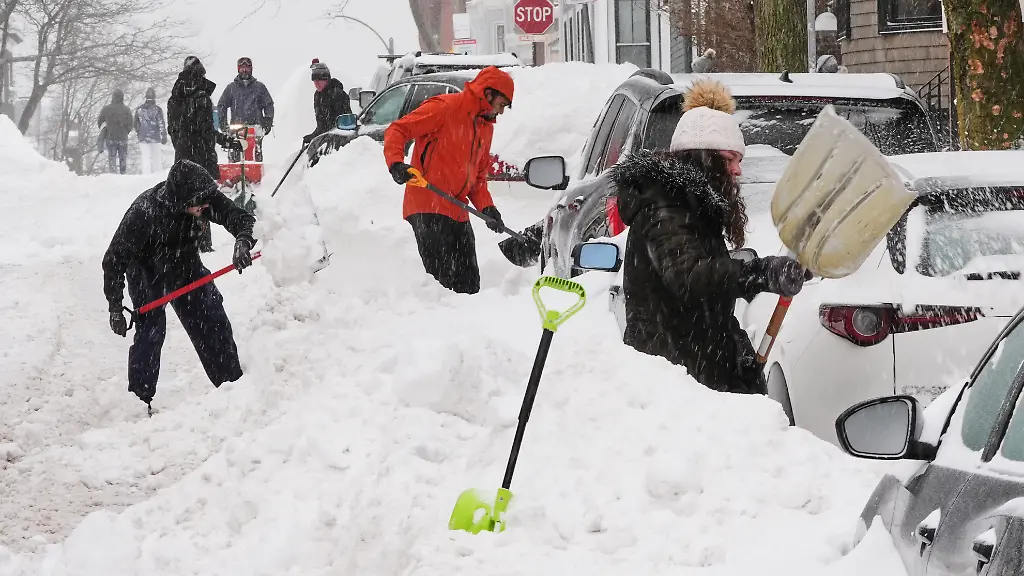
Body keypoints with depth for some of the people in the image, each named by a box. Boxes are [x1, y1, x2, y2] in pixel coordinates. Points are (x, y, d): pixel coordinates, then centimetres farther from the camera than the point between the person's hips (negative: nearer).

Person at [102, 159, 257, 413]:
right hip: (147, 270, -5)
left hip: (184, 264, 5)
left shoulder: (205, 197, -27)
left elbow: (240, 217, -27)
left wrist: (243, 240, -51)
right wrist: (115, 307, -28)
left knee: (212, 320, 4)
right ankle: (139, 399, -13)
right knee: (150, 328, -19)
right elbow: (114, 259, -28)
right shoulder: (143, 212, -37)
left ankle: (233, 384, 17)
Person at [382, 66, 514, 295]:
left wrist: (486, 207, 6)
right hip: (428, 208, -9)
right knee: (442, 279, -13)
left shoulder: (486, 126, 19)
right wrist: (396, 164, -25)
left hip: (458, 213, 9)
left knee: (469, 283, 7)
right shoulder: (445, 107, -8)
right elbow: (397, 130, -9)